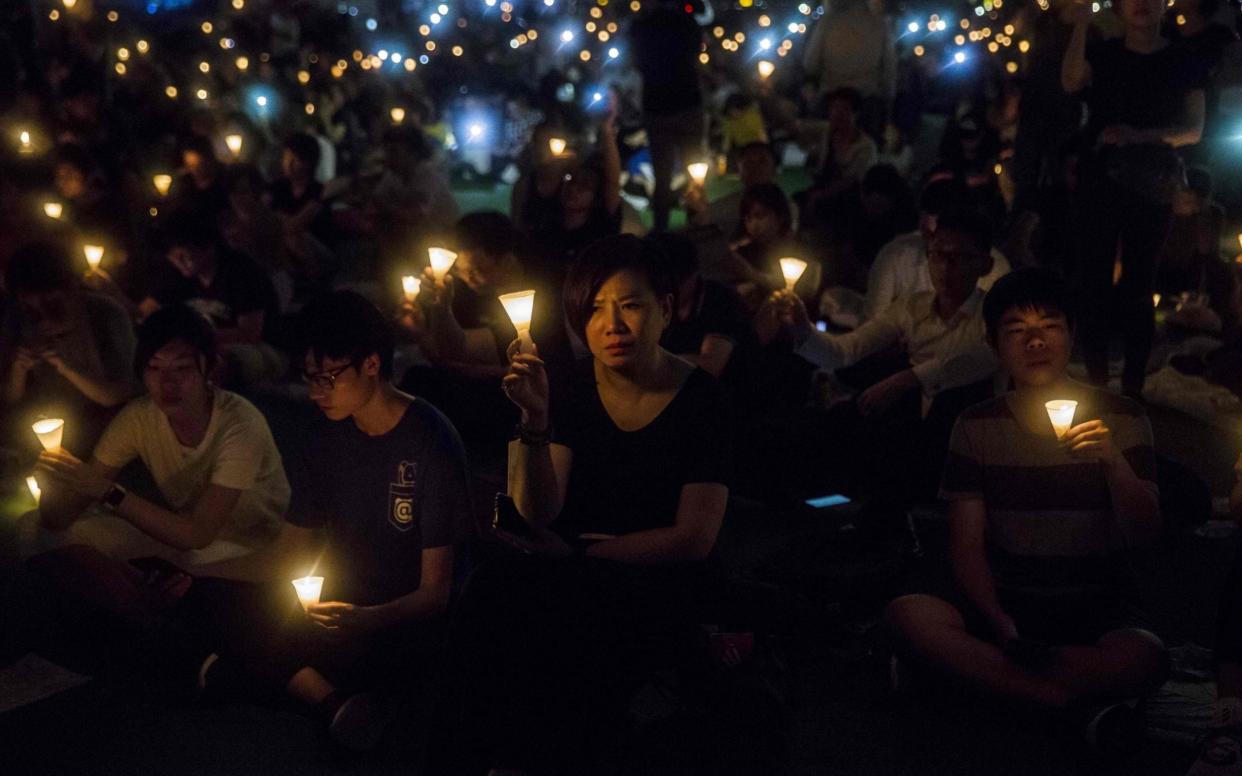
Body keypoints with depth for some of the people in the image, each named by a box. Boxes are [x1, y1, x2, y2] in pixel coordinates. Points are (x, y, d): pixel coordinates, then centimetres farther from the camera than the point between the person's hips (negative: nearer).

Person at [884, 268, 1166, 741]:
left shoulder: (1120, 419, 4)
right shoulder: (977, 426, 5)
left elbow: (1144, 535, -3)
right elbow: (967, 543, 1)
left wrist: (1114, 461, -22)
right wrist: (999, 625, -17)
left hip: (1097, 608, -1)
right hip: (1005, 601, 2)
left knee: (1144, 658, -35)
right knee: (906, 616, -29)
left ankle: (974, 670, -18)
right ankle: (1080, 700, -21)